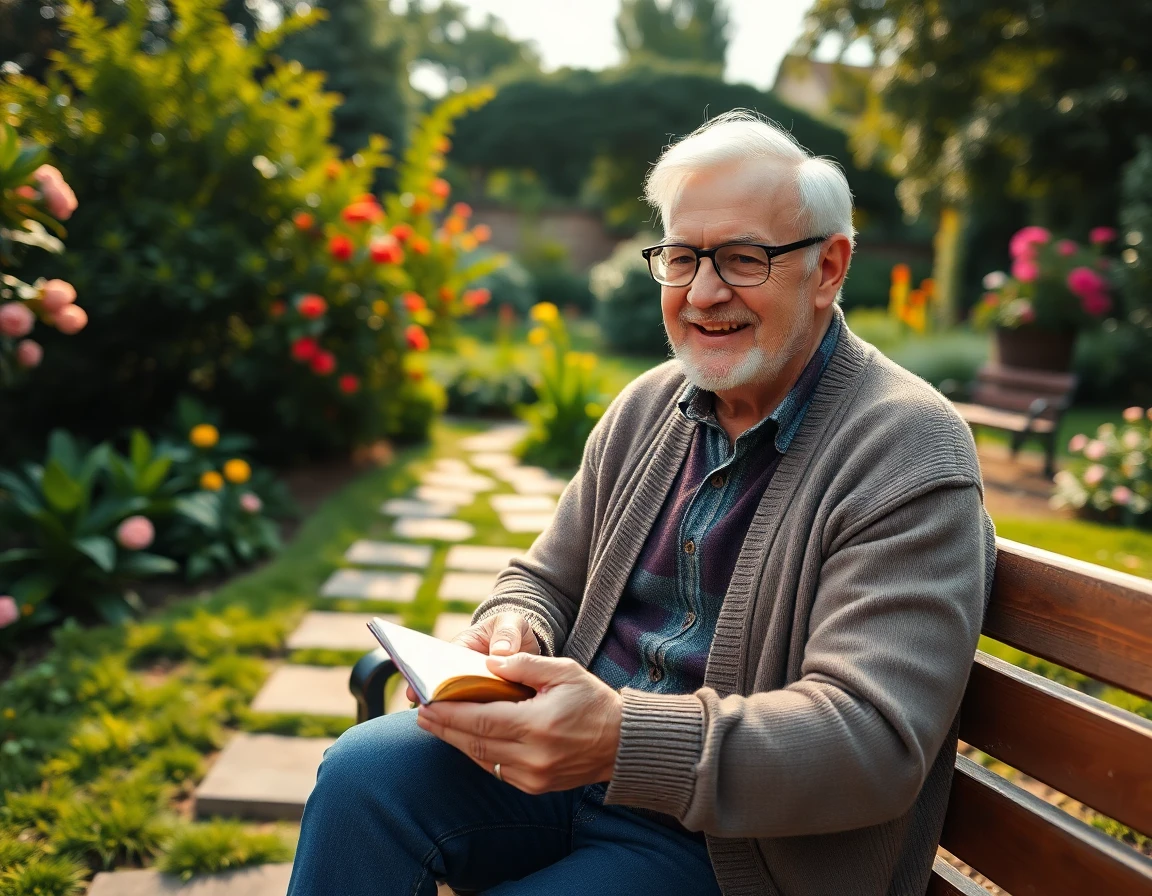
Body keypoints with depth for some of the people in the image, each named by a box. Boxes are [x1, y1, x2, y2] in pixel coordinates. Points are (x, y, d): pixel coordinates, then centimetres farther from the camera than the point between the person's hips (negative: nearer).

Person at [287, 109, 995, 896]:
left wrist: (622, 739, -37)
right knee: (363, 772, -18)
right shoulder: (647, 406, 7)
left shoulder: (912, 454, -15)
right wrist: (511, 632, -11)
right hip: (575, 760, 6)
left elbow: (875, 740, -25)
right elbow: (550, 580, 14)